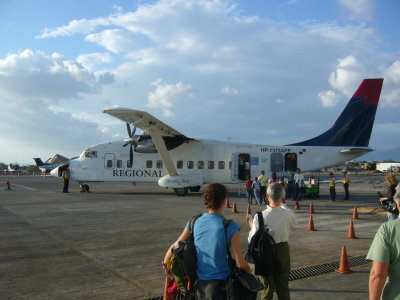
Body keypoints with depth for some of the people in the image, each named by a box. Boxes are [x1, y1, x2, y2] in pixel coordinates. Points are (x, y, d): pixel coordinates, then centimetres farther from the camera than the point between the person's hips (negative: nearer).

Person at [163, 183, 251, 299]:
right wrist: (248, 270, 7)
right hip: (220, 283, -4)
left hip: (199, 283, 4)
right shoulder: (230, 227, -17)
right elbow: (240, 263, -14)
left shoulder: (194, 222, -5)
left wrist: (165, 264, 22)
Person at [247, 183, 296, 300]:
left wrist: (251, 227, 2)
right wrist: (283, 204, 14)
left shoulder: (259, 216, -24)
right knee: (283, 287, 19)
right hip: (283, 251, 2)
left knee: (267, 287, 16)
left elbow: (252, 240, -17)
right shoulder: (288, 214, -17)